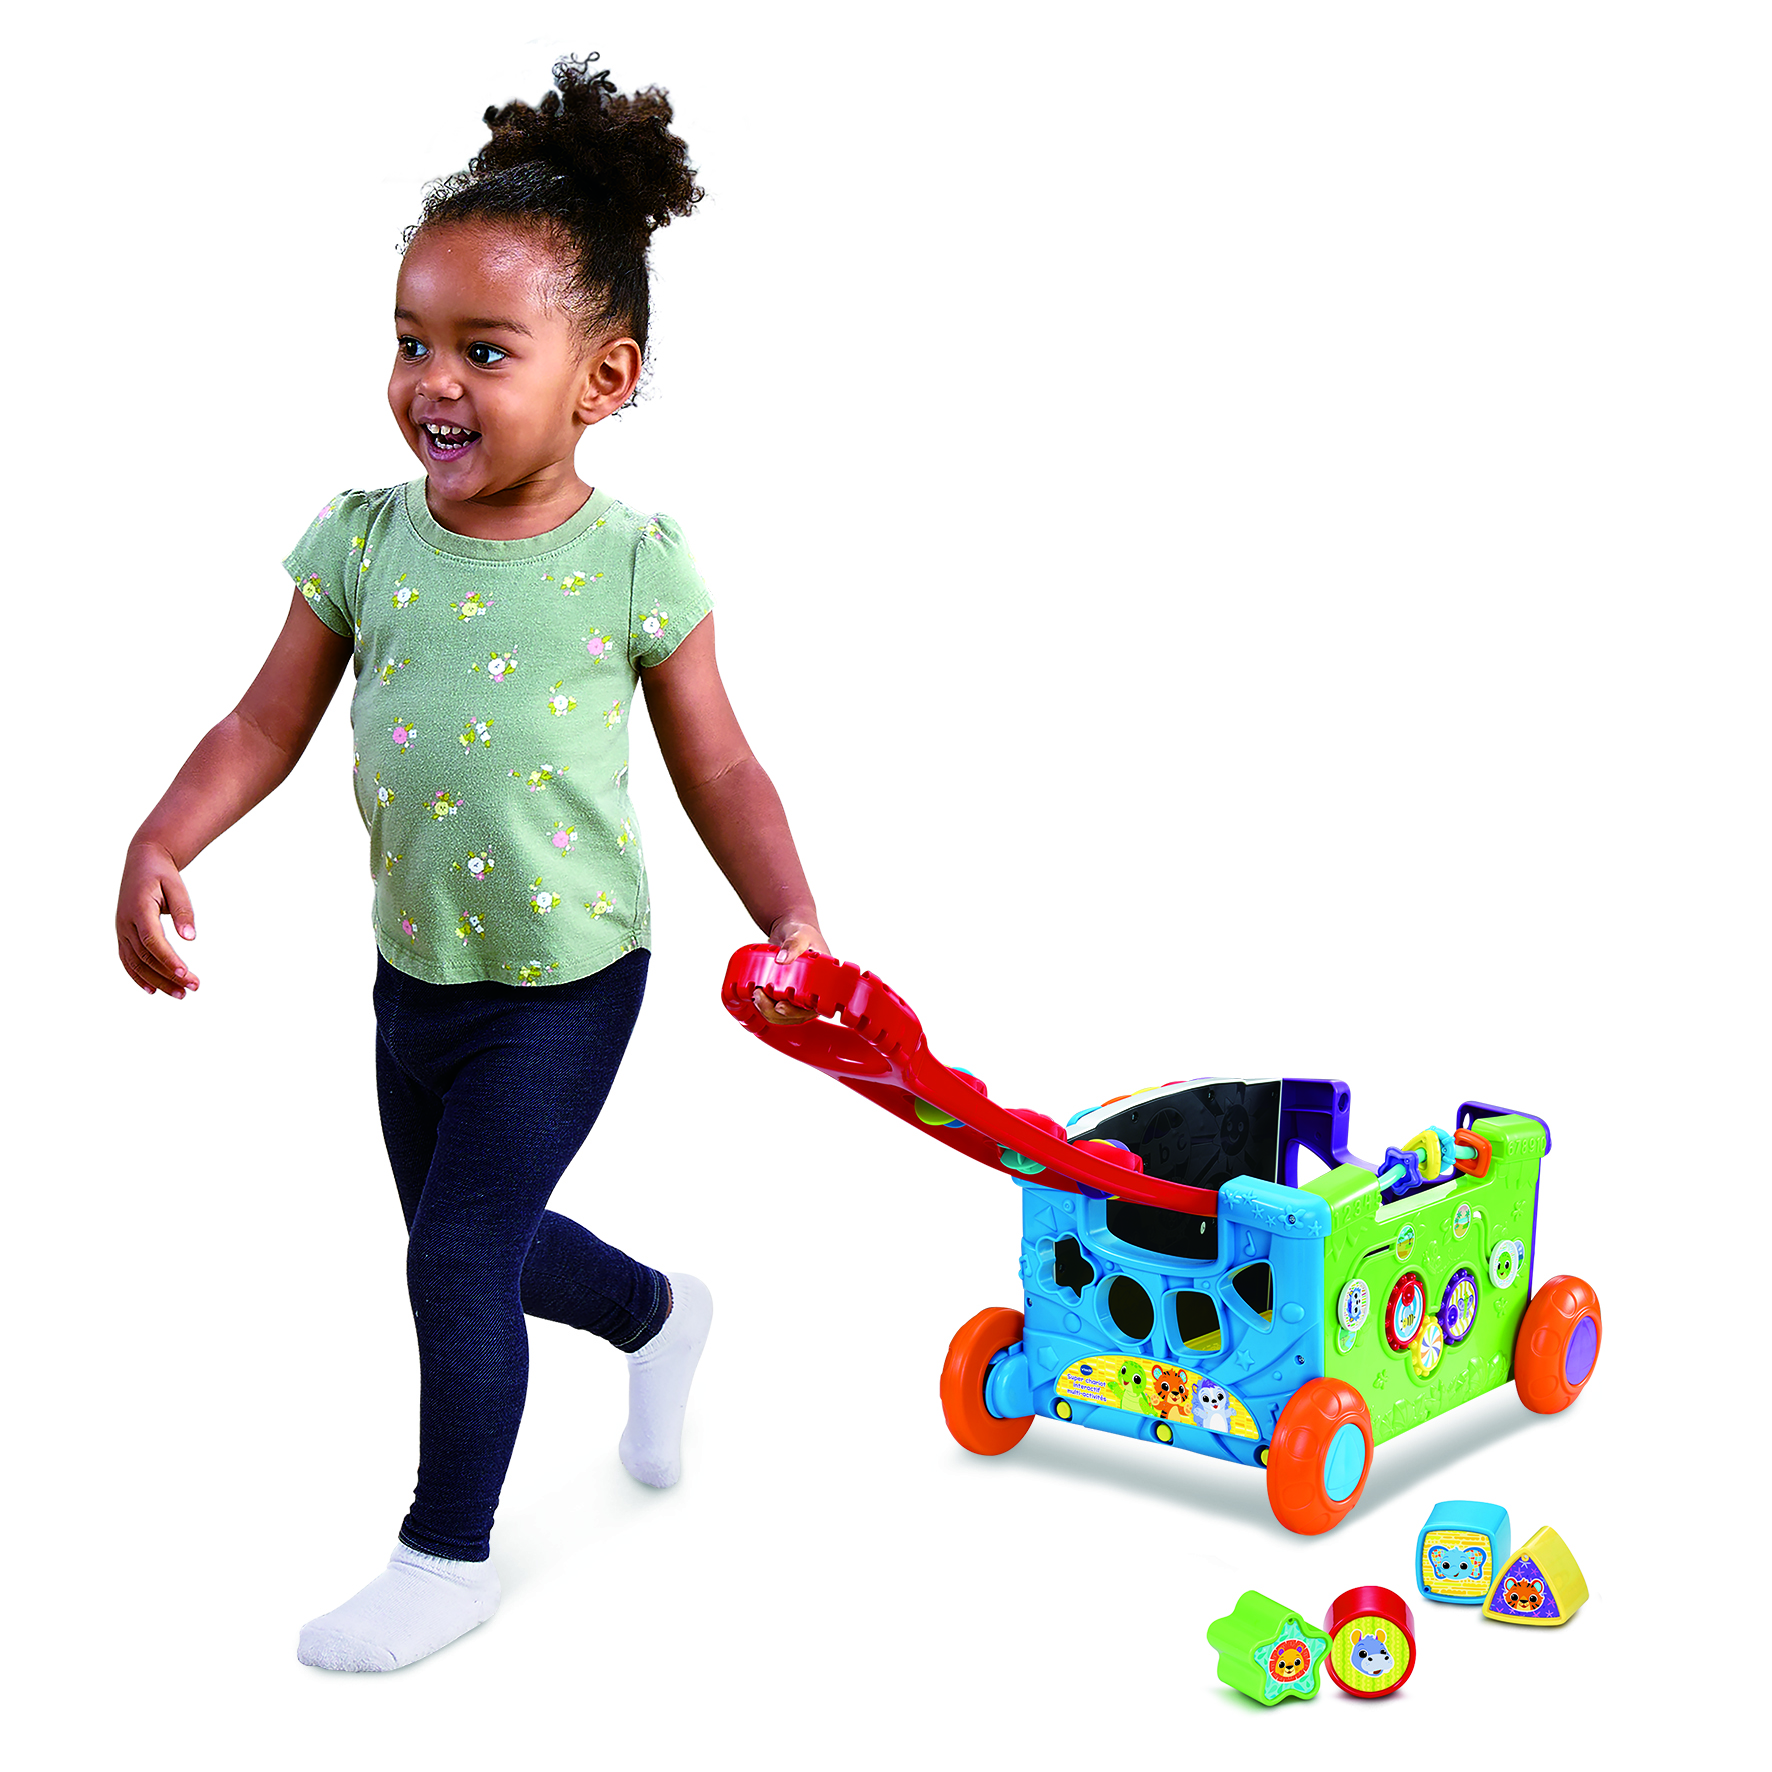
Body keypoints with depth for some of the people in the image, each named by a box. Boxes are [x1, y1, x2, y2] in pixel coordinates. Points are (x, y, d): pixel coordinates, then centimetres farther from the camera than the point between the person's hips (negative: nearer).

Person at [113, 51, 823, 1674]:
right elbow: (268, 725, -1)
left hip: (564, 983, -5)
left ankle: (449, 1556, 18)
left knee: (459, 1255, -4)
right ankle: (660, 1314, 51)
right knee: (479, 1240, 20)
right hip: (413, 973, 5)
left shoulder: (632, 565, -15)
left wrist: (791, 918, -17)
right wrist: (161, 846, -16)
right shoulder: (364, 542, -7)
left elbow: (718, 770, -6)